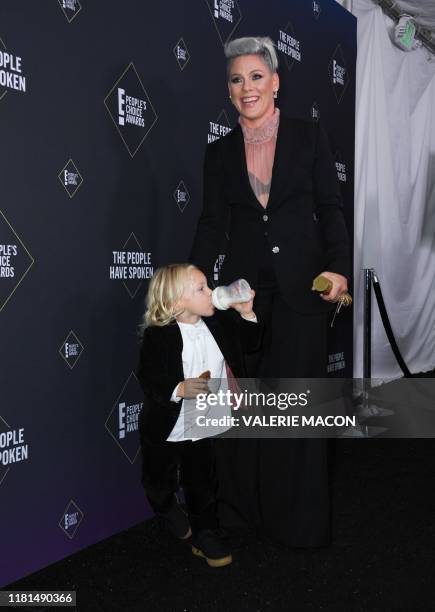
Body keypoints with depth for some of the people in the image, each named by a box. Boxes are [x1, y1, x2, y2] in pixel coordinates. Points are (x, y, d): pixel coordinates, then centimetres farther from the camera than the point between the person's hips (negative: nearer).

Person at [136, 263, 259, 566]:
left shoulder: (218, 324, -3)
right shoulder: (158, 336, -22)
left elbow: (248, 343, 9)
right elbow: (149, 379, -25)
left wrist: (247, 313, -5)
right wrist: (179, 389, -40)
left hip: (204, 427, 4)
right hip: (167, 429, -4)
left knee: (203, 485, 17)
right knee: (161, 484, 19)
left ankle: (205, 535, 36)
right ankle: (169, 509, 52)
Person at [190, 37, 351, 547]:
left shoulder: (309, 137, 3)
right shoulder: (220, 152, 8)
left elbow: (330, 211, 1)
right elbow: (212, 224, 5)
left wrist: (337, 268, -12)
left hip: (301, 284, -2)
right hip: (245, 284, 2)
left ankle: (301, 518, 20)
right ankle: (246, 507, 24)